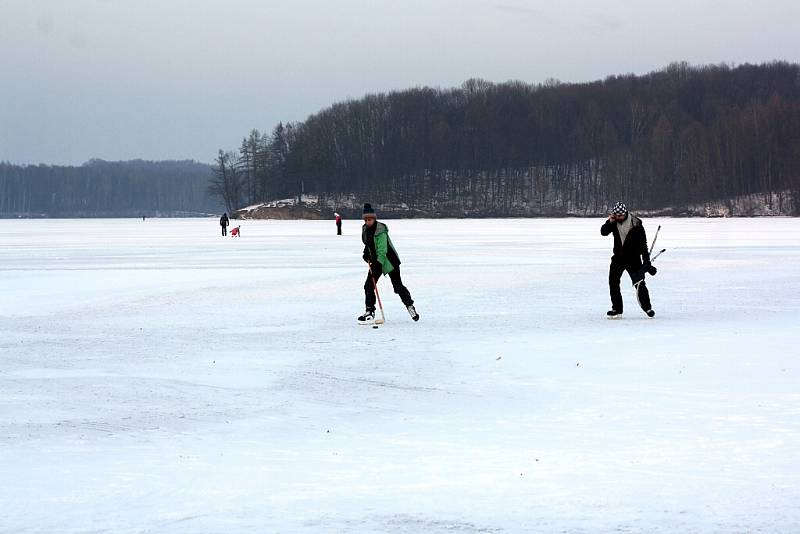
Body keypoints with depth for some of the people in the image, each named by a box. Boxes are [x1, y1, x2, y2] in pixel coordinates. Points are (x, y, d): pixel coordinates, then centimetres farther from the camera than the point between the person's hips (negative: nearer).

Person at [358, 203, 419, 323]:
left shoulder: (381, 231, -25)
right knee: (369, 285, -4)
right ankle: (369, 312, 3)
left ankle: (410, 306, 19)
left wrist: (378, 263, -39)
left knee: (398, 286, -1)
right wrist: (366, 253, 2)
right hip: (375, 262, 7)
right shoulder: (365, 229, -1)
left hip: (389, 261, -7)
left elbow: (382, 250, -31)